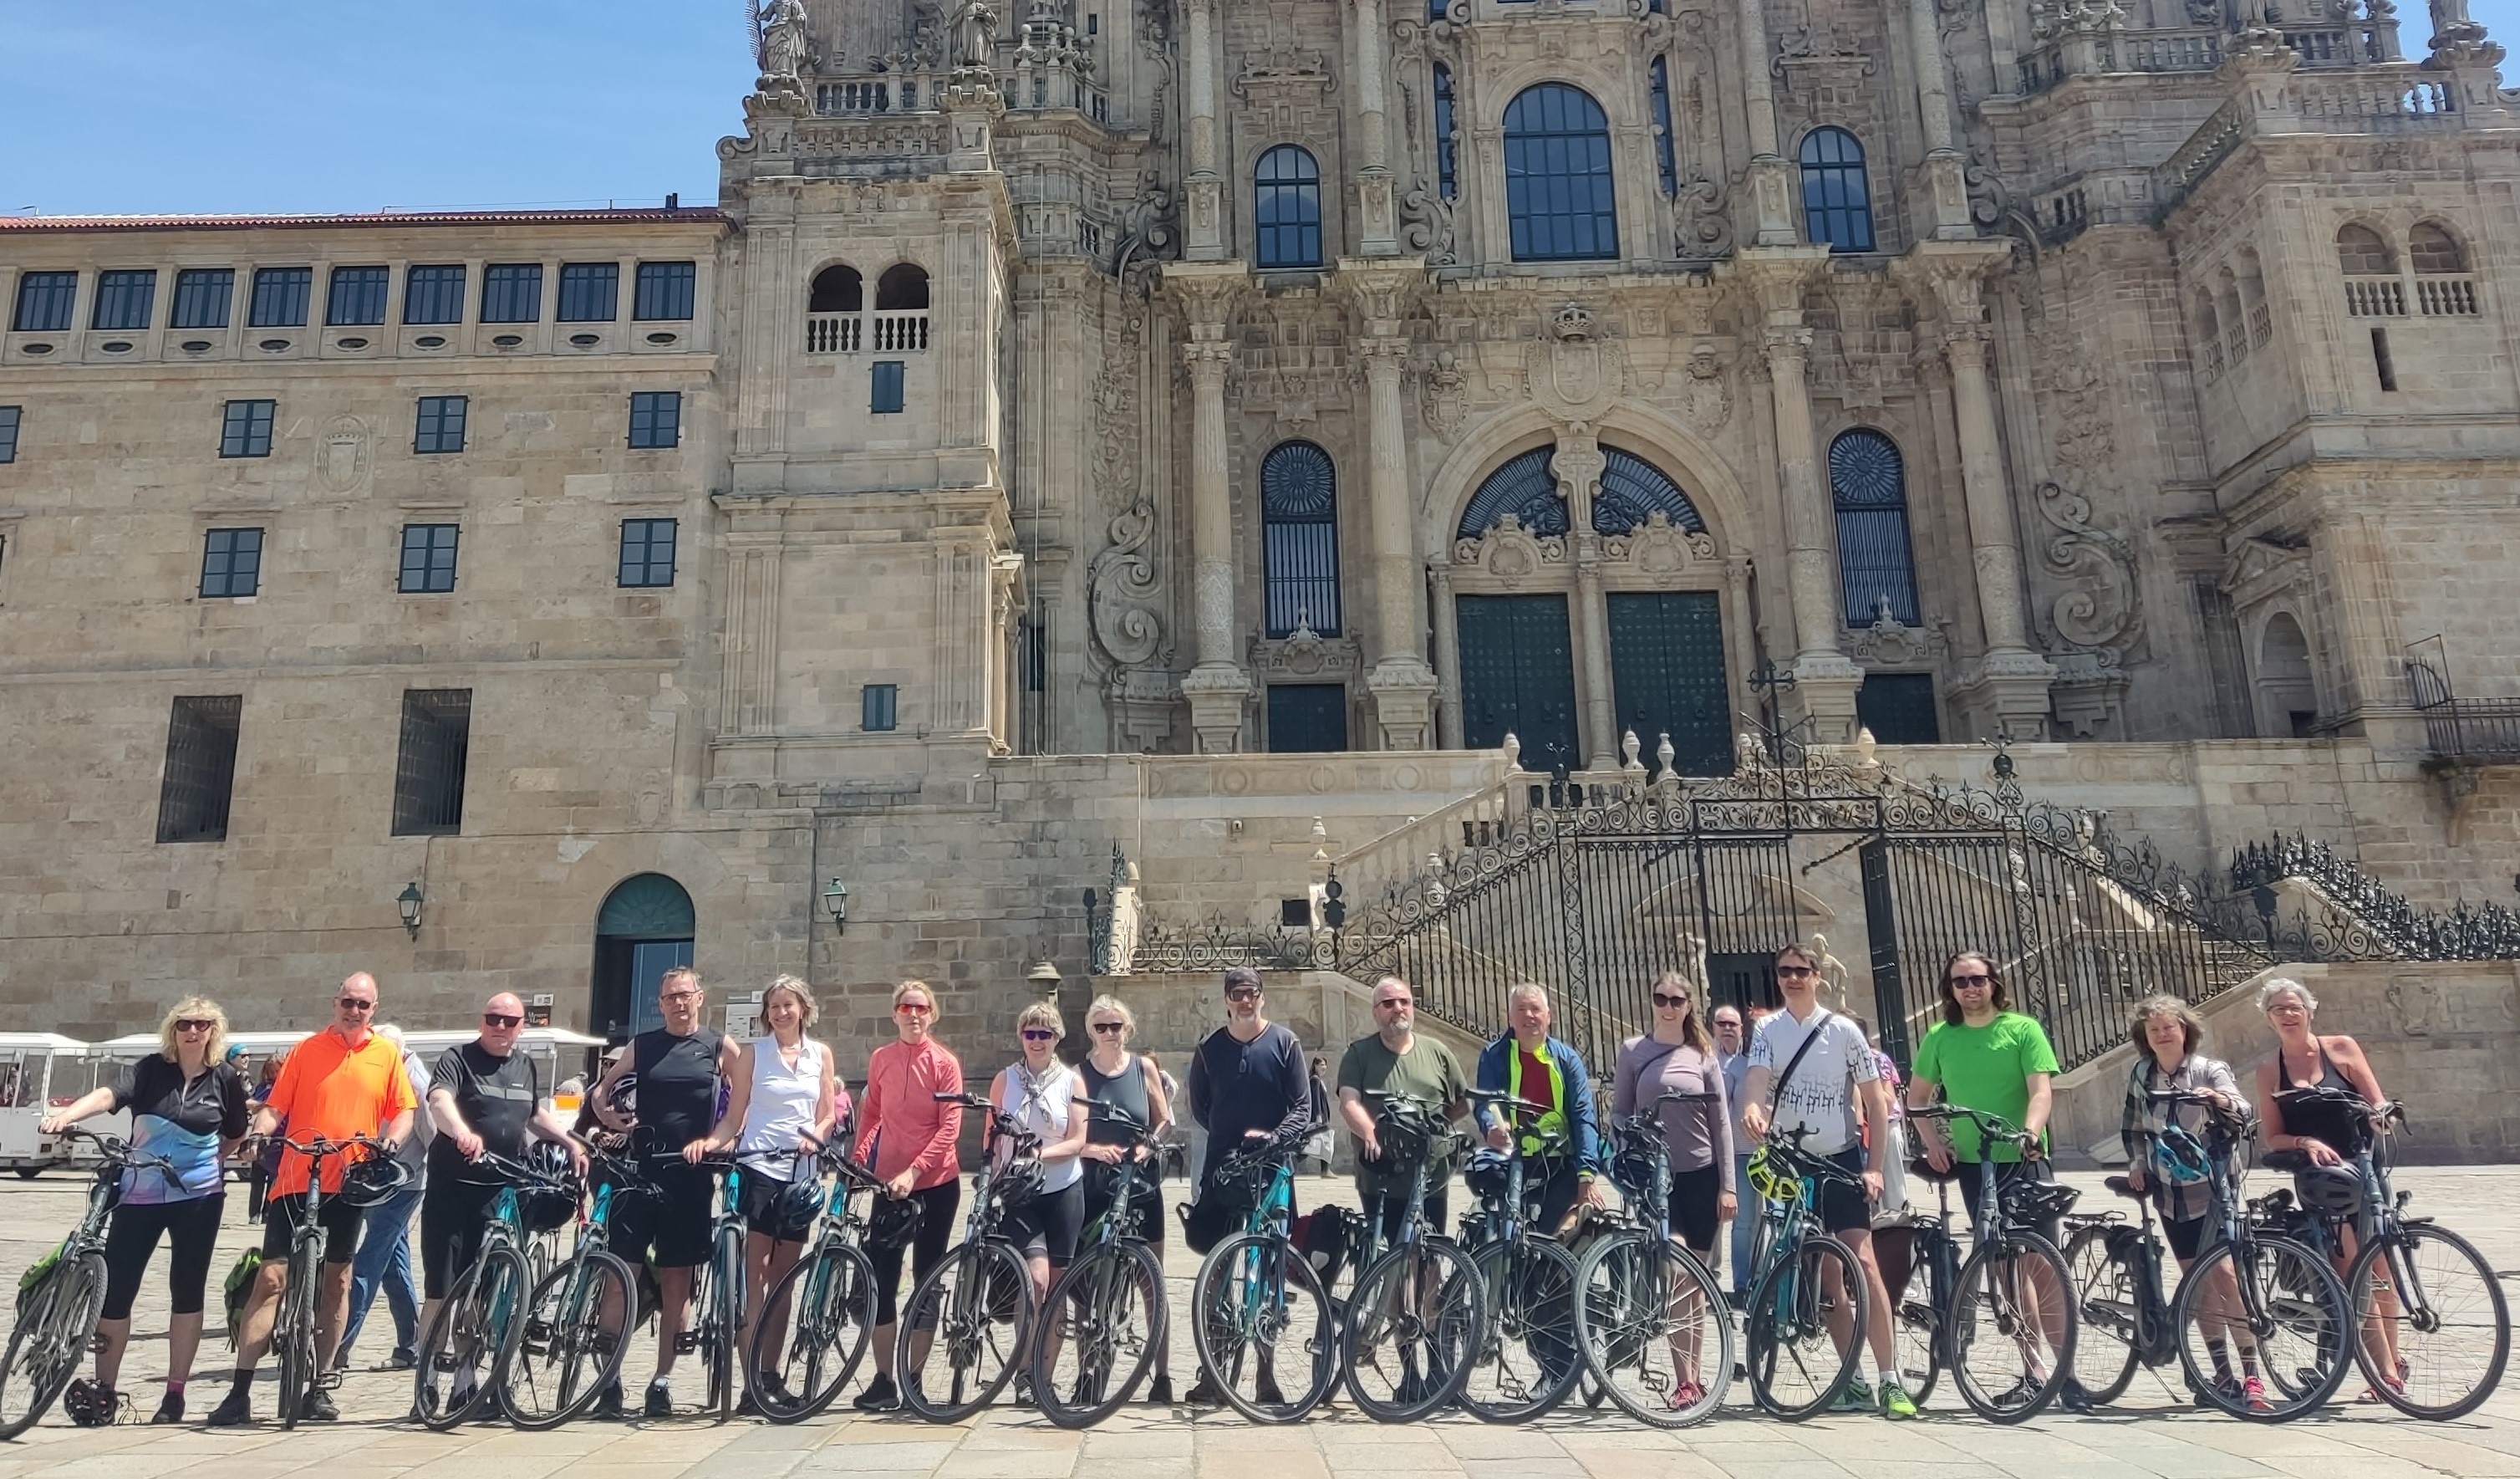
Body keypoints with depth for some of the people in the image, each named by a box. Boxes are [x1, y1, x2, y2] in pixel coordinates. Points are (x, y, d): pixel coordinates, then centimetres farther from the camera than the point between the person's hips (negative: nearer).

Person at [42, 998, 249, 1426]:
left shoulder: (224, 1079, -1)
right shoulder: (149, 1070, -5)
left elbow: (234, 1135, 14)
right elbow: (108, 1094, -25)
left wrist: (209, 1164, 6)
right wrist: (66, 1114, -41)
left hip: (198, 1197, 0)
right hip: (139, 1195, 0)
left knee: (187, 1292, 4)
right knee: (115, 1290, 0)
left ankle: (175, 1392, 13)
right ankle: (103, 1390, 15)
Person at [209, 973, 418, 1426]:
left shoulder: (387, 1055, 7)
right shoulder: (306, 1050, 4)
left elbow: (403, 1109, 8)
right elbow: (276, 1107, 2)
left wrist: (391, 1141, -10)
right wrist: (258, 1135, -17)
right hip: (297, 1181, -1)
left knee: (337, 1282, 9)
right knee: (271, 1278, -6)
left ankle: (319, 1388, 19)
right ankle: (240, 1392, -1)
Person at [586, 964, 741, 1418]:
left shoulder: (718, 1046, 3)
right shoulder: (643, 1045, 9)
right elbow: (601, 1091, 19)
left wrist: (718, 1140, -5)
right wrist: (614, 1121, 2)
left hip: (690, 1174, -1)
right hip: (640, 1168, 1)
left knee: (676, 1280, 4)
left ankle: (662, 1380, 13)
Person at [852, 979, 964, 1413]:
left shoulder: (944, 1063, -8)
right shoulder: (881, 1059, 2)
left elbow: (949, 1129, -11)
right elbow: (871, 1113, 14)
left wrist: (912, 1171, -20)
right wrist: (858, 1159, 1)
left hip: (936, 1184, -2)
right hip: (889, 1183, 3)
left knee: (927, 1279, 6)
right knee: (880, 1279, 0)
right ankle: (883, 1379, 10)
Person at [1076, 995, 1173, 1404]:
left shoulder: (1144, 1067, 3)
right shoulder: (1078, 1074, 1)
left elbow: (1165, 1122, 8)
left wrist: (1146, 1148, -10)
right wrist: (1095, 1149, -18)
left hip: (1141, 1185, 1)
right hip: (1094, 1186, 0)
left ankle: (1161, 1376, 11)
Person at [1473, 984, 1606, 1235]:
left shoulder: (1567, 1059, 4)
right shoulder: (1493, 1056, 3)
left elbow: (1583, 1117, -3)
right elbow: (1486, 1103, -9)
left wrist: (1587, 1173, -14)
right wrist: (1493, 1127, -33)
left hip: (1559, 1167, 1)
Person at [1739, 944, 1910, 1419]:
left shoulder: (1842, 1030, -4)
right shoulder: (1767, 1029, 3)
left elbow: (1876, 1101, -1)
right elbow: (1757, 1078, -14)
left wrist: (1873, 1165, -8)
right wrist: (1753, 1108, -37)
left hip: (1842, 1158, -2)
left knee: (1863, 1262, -14)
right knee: (1824, 1275, 6)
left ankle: (1889, 1380, -9)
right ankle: (1855, 1381, 14)